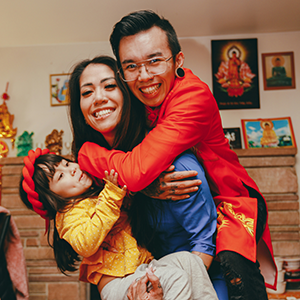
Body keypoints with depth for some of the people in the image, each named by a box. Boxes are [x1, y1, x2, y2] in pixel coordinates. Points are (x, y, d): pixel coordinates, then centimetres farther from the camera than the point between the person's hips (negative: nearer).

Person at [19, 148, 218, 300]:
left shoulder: (100, 193, 18)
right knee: (174, 277, -27)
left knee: (189, 260, -14)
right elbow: (85, 245, -26)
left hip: (145, 267, 8)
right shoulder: (69, 214, -6)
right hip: (117, 284, -8)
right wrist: (112, 196, -22)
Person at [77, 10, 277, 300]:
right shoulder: (130, 100, -7)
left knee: (232, 263, -31)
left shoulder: (193, 95, -28)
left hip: (226, 202, -6)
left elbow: (135, 173, -36)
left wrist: (83, 150, -20)